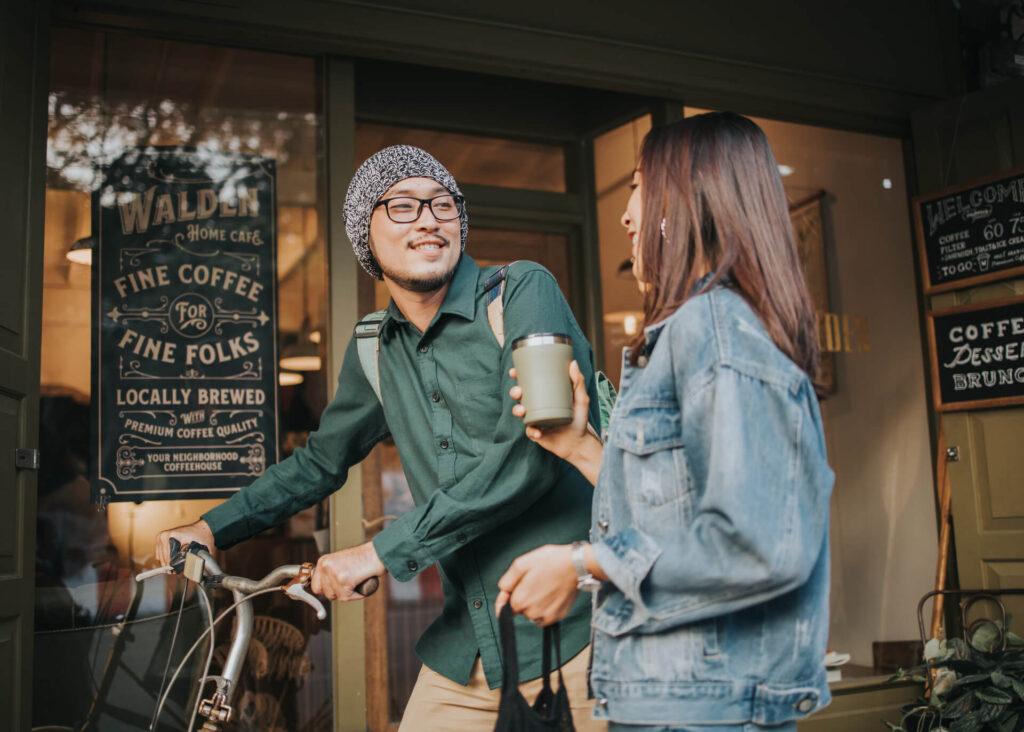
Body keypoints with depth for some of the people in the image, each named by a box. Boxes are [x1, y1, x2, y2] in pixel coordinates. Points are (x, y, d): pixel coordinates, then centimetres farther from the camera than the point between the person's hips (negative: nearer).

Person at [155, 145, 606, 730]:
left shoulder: (523, 291, -10)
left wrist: (382, 551, -18)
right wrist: (212, 528, 19)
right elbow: (320, 461, 24)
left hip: (577, 626, -4)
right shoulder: (376, 351, 7)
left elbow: (531, 452, -21)